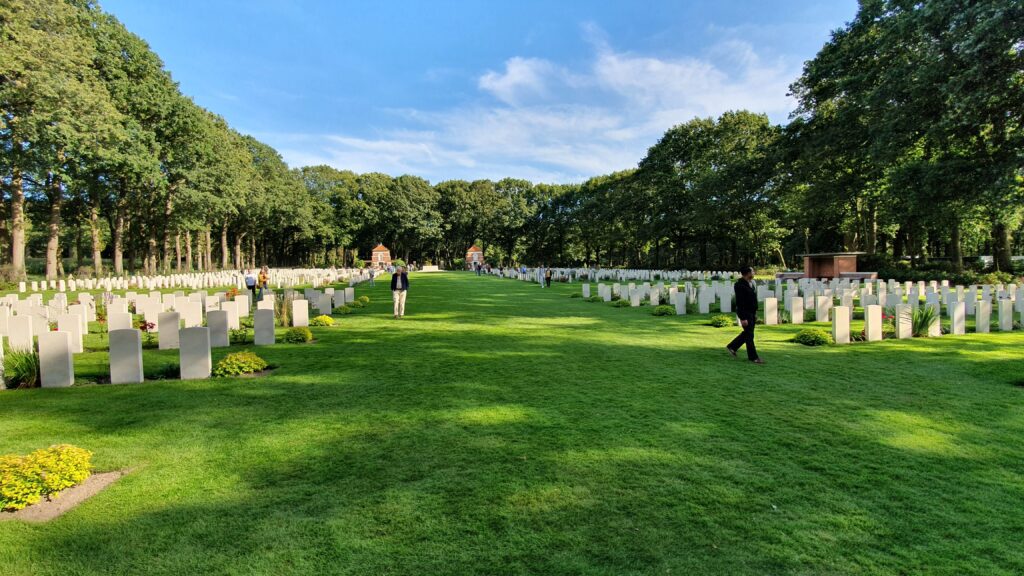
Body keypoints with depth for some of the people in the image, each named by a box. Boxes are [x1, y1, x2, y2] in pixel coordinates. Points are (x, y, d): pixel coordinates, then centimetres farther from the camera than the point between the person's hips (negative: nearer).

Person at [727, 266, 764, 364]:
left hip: (751, 313, 9)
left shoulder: (750, 283, 9)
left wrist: (755, 313, 18)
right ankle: (753, 357, 9)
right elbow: (739, 303, -22)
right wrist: (743, 318, -23)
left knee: (747, 333, 17)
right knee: (749, 335, -1)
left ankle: (732, 347, 30)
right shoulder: (740, 285, -20)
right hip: (745, 313, -9)